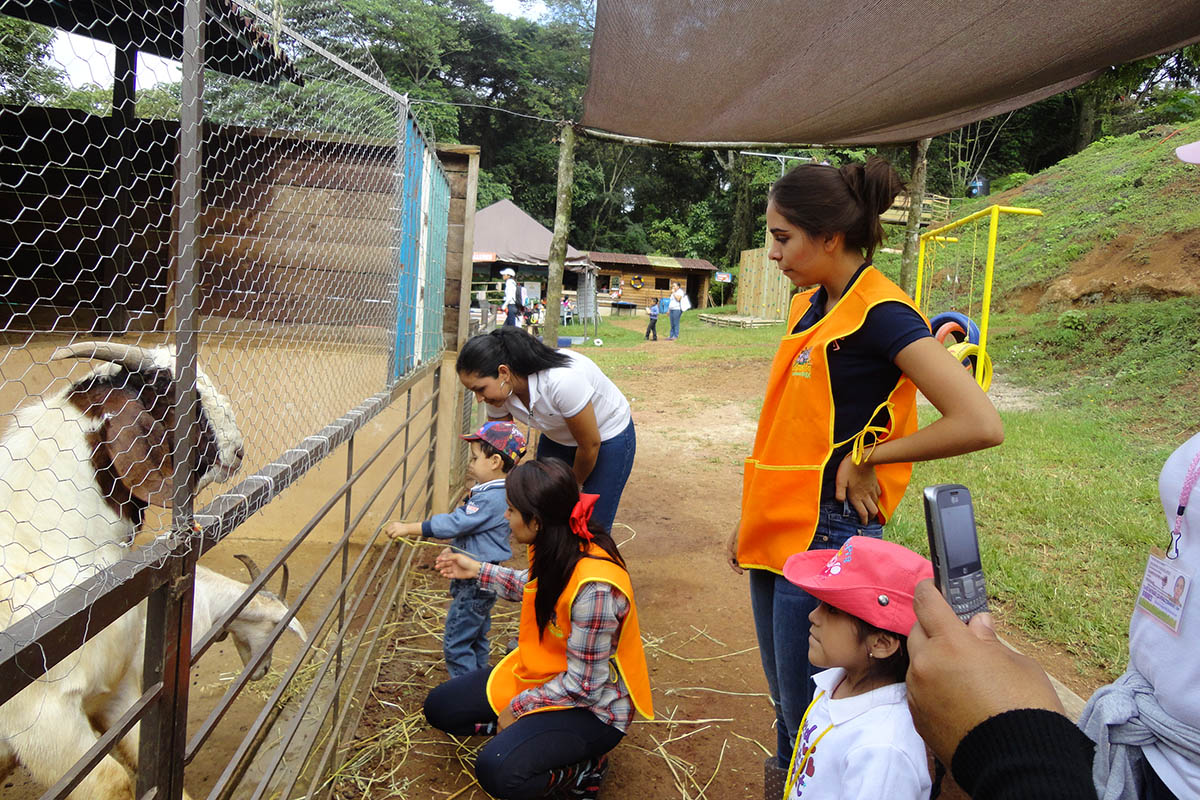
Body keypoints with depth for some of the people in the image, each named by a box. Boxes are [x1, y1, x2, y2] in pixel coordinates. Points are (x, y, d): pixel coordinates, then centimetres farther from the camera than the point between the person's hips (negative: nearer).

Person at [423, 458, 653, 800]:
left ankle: (583, 769, -3)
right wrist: (478, 571, 12)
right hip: (540, 674, 9)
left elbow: (583, 685, -26)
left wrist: (519, 707, -13)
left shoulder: (594, 588, -35)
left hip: (591, 705, -8)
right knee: (439, 708, 5)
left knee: (497, 772, -29)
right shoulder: (554, 549, -9)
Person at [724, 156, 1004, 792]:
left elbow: (980, 424, -23)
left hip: (827, 536, -8)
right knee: (783, 694, 19)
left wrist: (866, 456, -14)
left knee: (807, 713, 3)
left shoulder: (880, 314, -15)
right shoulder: (808, 307, 9)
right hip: (778, 531, 8)